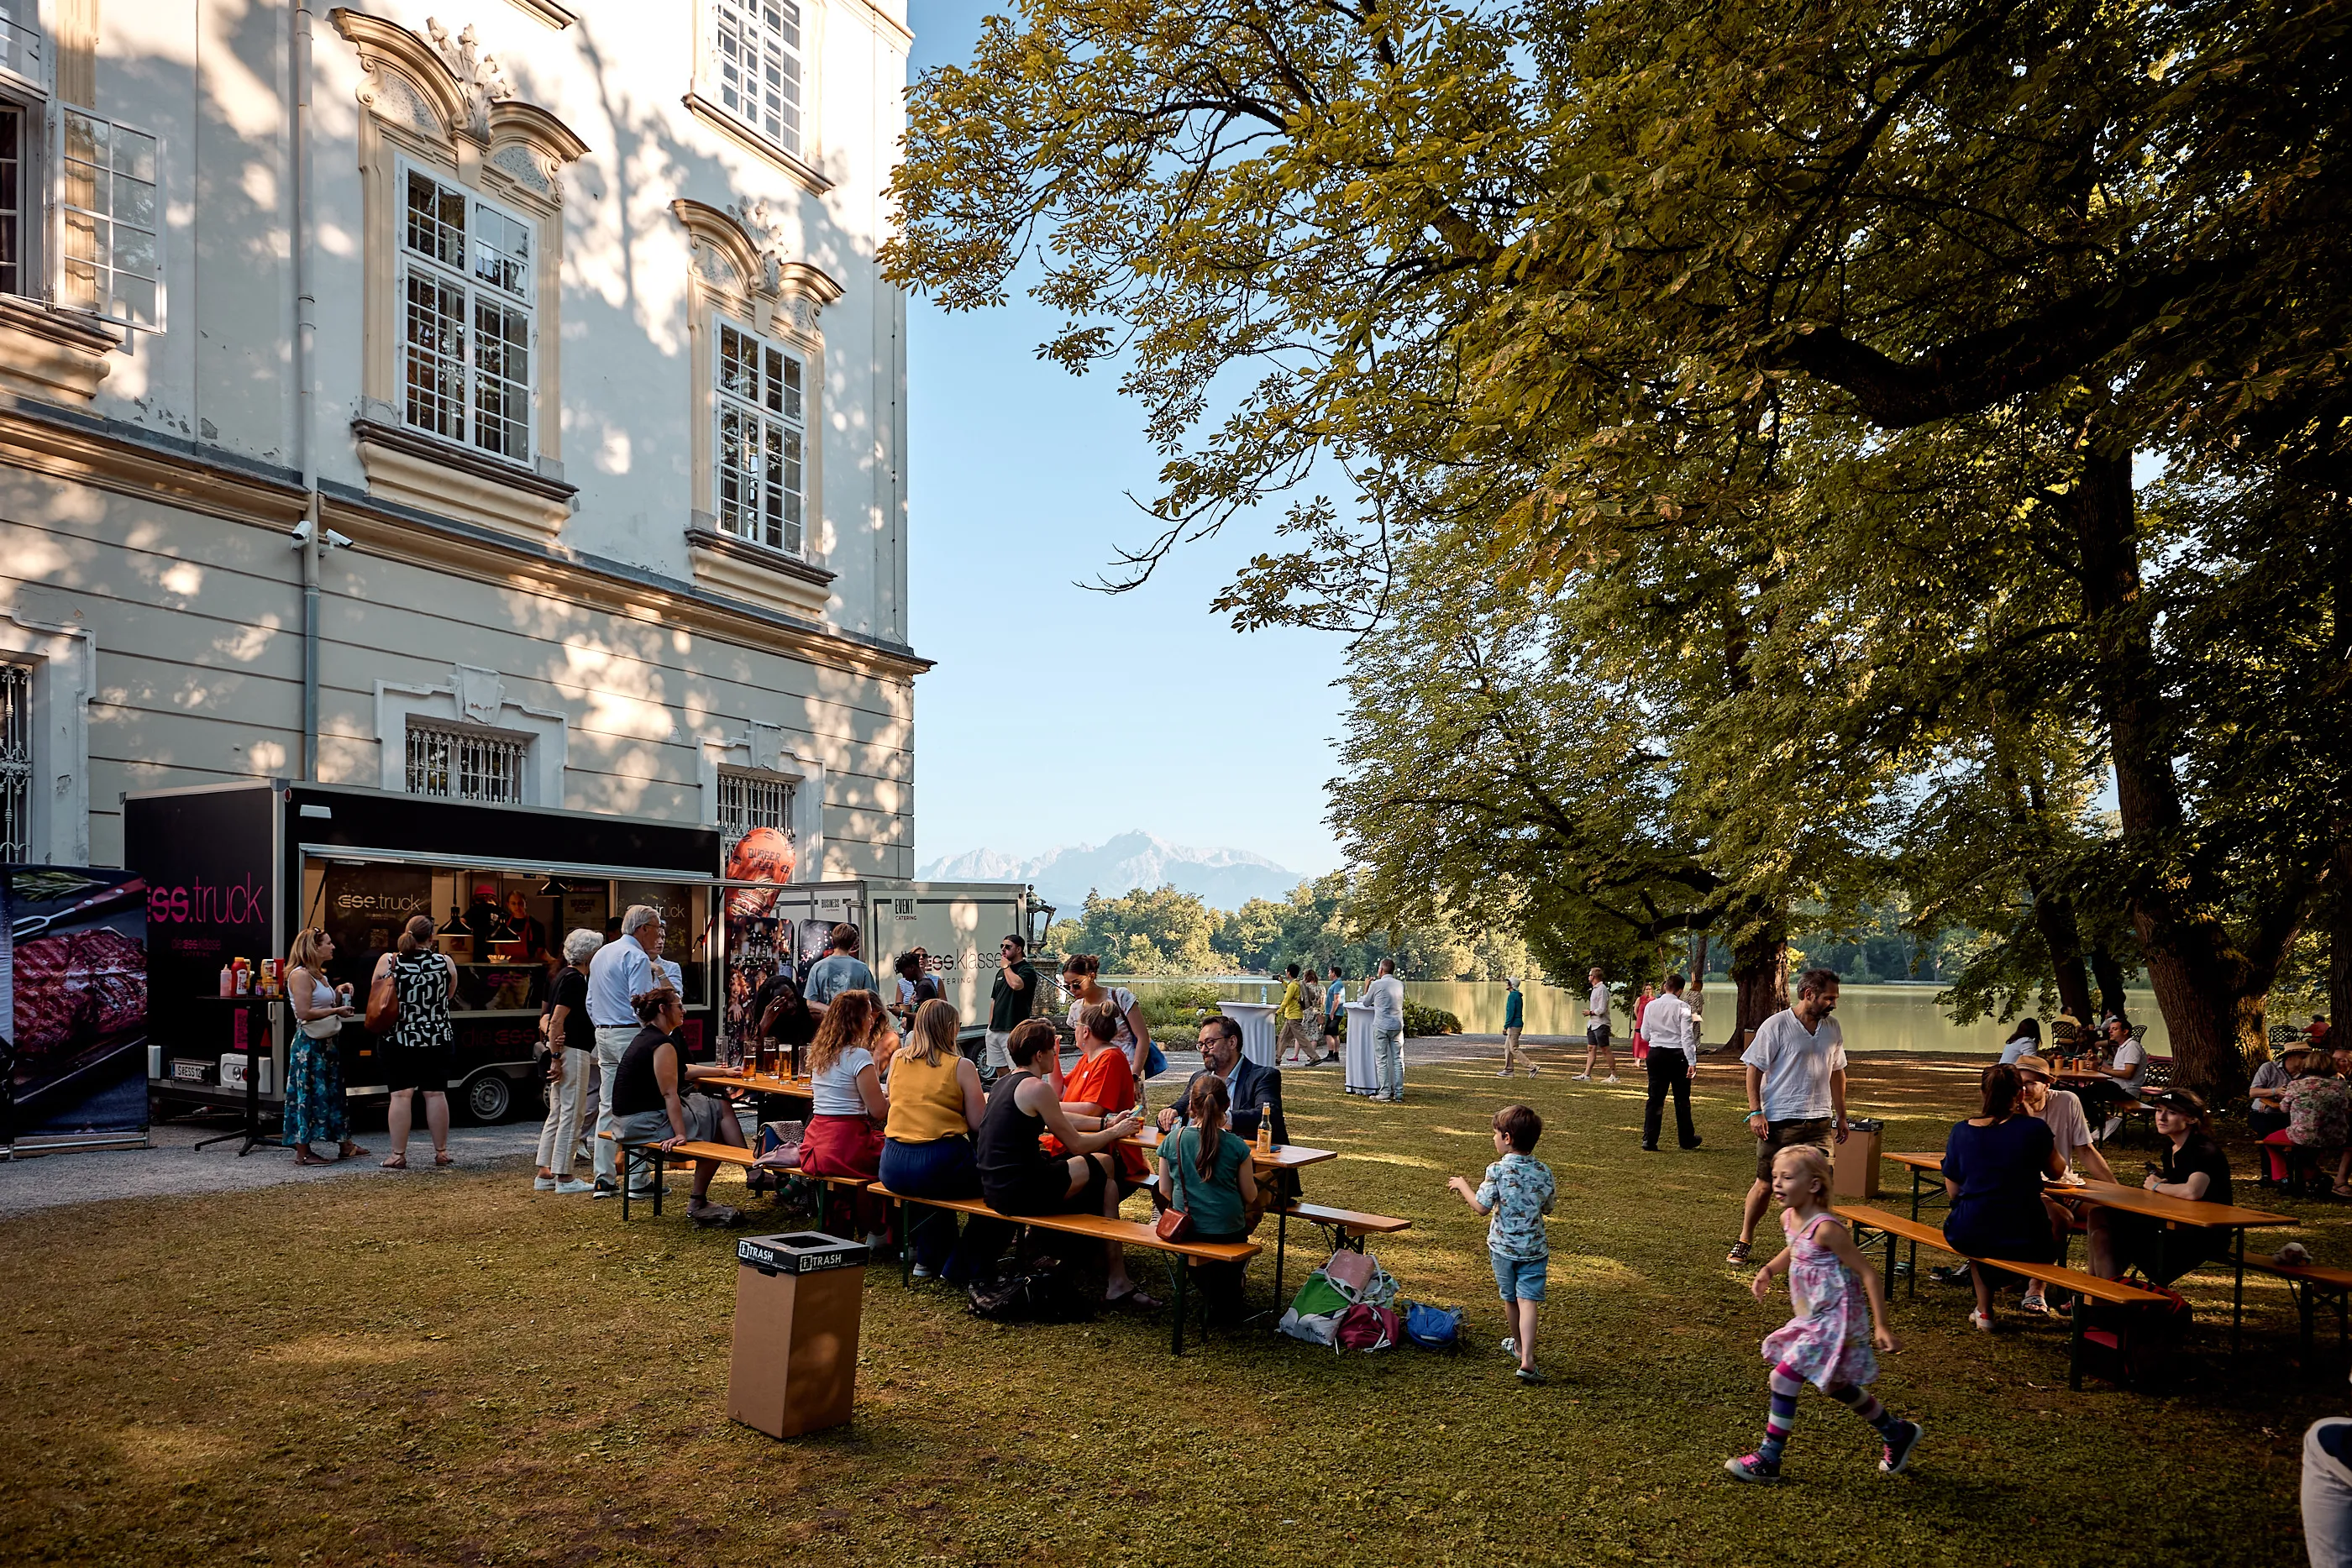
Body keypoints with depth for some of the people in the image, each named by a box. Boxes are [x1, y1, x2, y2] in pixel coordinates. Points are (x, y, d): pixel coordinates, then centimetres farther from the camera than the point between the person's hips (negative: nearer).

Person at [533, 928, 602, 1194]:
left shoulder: (568, 976, 16)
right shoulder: (574, 978, -15)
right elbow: (557, 1020, -20)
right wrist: (556, 1057, -21)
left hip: (568, 1051, 11)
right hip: (571, 1052, -11)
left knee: (557, 1113, 13)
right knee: (571, 1113, -5)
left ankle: (545, 1174, 18)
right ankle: (564, 1177, -1)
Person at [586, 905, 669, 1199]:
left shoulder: (601, 954, 18)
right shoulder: (637, 958, -12)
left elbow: (591, 1003, 23)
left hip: (604, 1034, 9)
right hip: (631, 1035, -9)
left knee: (607, 1106, 10)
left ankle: (603, 1180, 11)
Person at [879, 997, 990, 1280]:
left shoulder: (897, 1060, 8)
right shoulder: (961, 1066, -5)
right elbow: (979, 1124, -6)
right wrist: (985, 1100, 14)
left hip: (893, 1170, 6)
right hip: (938, 1166, -5)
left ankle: (928, 1258, 41)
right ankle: (961, 1266, 24)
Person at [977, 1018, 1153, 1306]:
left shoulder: (1005, 1082, 14)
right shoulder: (1036, 1088, -15)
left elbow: (1057, 1118, 24)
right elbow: (1076, 1144, -8)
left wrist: (1106, 1123, 23)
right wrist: (1115, 1132, 8)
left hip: (994, 1186, 9)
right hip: (1019, 1193, -9)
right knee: (1103, 1166, 7)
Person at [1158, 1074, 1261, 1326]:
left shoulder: (1173, 1140, -7)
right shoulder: (1236, 1145, -11)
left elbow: (1165, 1191, 1)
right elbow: (1250, 1196, -3)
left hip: (1186, 1228, 2)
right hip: (1229, 1230, -2)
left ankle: (1211, 1298, 33)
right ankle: (1228, 1301, 30)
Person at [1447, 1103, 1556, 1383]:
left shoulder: (1497, 1170, -16)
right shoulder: (1543, 1171, -5)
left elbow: (1482, 1207, -16)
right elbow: (1547, 1208, 7)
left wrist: (1463, 1185, -1)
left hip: (1502, 1246, -1)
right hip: (1533, 1248, 1)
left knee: (1510, 1299, 18)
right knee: (1527, 1301, -3)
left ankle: (1518, 1345, 38)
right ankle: (1526, 1359, -15)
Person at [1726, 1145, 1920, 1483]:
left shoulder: (1826, 1228, -26)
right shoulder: (1788, 1218, 0)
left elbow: (1867, 1273, -21)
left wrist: (1881, 1326, -21)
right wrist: (1768, 1270, 7)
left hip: (1833, 1321, -9)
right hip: (1811, 1317, 9)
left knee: (1783, 1377, -10)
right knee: (1835, 1386, 23)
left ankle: (1767, 1459, 3)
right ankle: (1898, 1433, 45)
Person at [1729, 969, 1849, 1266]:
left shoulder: (1832, 1028, 10)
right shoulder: (1776, 1026, -8)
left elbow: (1837, 1073, 20)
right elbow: (1754, 1069, -6)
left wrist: (1841, 1115, 20)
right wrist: (1755, 1111, -12)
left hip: (1819, 1122, 4)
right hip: (1779, 1120, -4)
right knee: (1765, 1185, 4)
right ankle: (1744, 1240, 20)